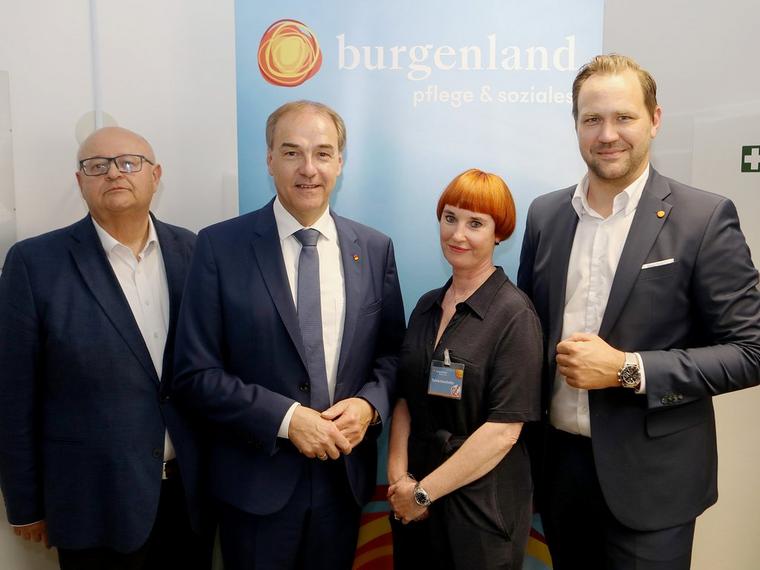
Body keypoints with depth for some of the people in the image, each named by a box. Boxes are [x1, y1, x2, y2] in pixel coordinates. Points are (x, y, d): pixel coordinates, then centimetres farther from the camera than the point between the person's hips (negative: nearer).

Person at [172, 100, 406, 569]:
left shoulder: (375, 248, 0)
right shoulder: (220, 246, -9)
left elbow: (393, 351, 7)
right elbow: (196, 375, -10)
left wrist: (370, 404, -12)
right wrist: (286, 418, -18)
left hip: (345, 474, 3)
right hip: (257, 480, -3)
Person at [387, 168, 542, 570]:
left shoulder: (514, 314, -14)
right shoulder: (428, 306, 5)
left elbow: (504, 430, -18)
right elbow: (404, 398, 5)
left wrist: (423, 491, -14)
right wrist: (399, 477, -8)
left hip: (481, 507, -5)